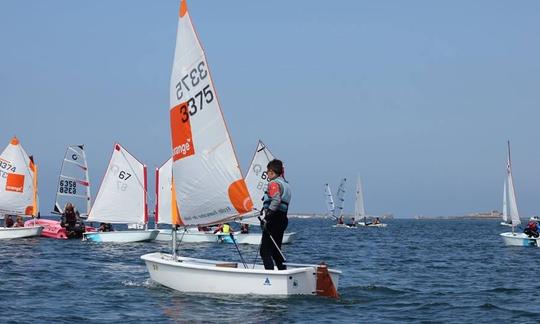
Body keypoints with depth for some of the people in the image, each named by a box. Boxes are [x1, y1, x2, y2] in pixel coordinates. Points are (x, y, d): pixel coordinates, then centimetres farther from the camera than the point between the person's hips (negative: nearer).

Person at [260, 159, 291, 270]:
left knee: (265, 251, -8)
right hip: (283, 218, 10)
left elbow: (276, 200, -25)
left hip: (274, 219, -10)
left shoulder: (274, 183, -10)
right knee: (275, 250, 18)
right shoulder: (285, 184, 20)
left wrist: (267, 217, -27)